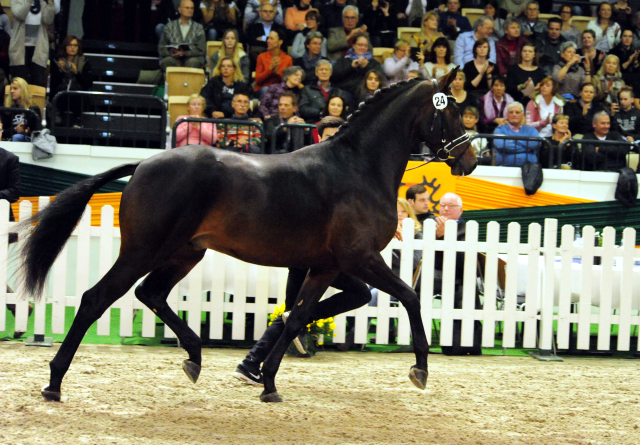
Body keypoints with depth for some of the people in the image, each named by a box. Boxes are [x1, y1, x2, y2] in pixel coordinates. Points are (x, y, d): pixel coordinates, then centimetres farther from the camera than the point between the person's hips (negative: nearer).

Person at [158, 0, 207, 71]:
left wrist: (184, 53, -12)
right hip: (173, 58, 0)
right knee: (168, 60, -34)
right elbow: (161, 48, 13)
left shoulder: (198, 27, 16)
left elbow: (201, 50, 4)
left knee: (193, 61, -35)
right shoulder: (170, 26, 18)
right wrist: (170, 52, -10)